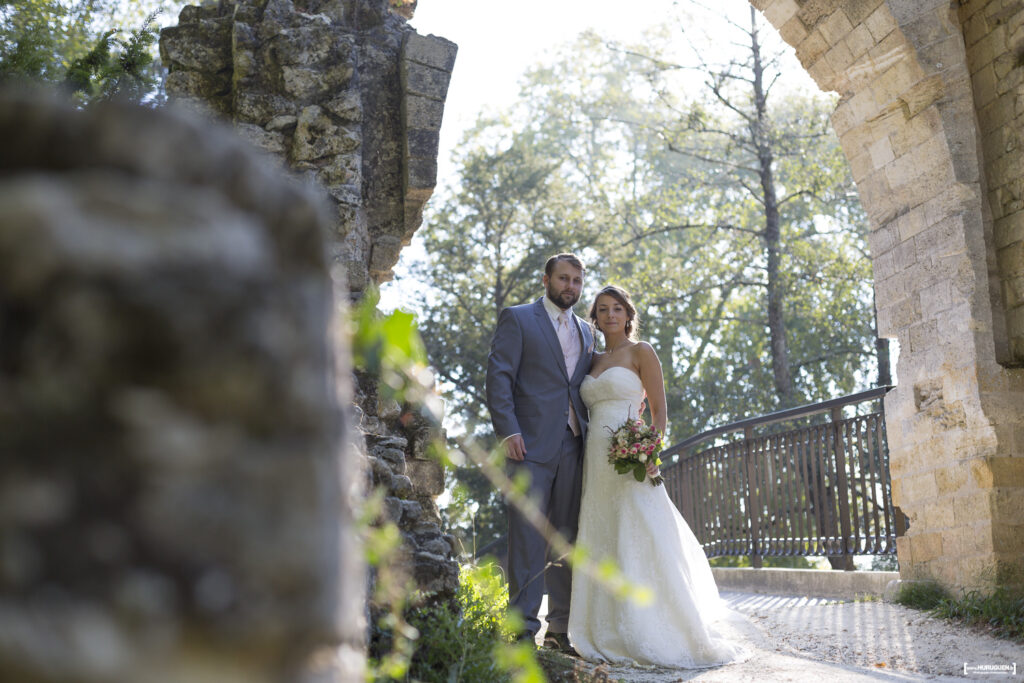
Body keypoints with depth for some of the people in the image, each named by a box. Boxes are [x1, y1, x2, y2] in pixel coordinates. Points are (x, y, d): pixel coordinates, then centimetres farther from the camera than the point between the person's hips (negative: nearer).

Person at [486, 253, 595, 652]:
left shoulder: (585, 331, 21)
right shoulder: (517, 319, 4)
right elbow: (498, 376, -4)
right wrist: (508, 431, -14)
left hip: (573, 447, 6)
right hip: (531, 444, -5)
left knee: (567, 540, 7)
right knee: (528, 538, -6)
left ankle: (561, 629, 14)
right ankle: (523, 629, -2)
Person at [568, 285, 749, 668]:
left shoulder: (641, 352, 2)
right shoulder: (595, 360, 18)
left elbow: (660, 410, -4)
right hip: (596, 462, 6)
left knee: (639, 546, -9)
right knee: (602, 549, 5)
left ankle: (659, 637, -2)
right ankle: (612, 636, 12)